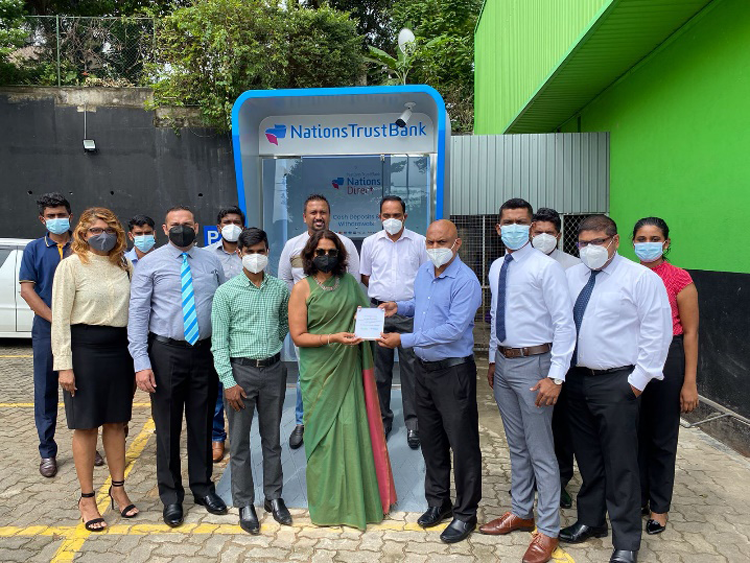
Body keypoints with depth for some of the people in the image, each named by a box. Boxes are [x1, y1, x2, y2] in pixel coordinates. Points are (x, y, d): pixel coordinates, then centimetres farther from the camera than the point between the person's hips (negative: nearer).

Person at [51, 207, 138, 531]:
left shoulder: (124, 266, 9)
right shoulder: (71, 265, -5)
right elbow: (60, 318, -6)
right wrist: (64, 365, -11)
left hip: (120, 348, 4)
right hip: (85, 348, -4)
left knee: (116, 421, 13)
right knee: (86, 425, 5)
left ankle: (118, 488, 27)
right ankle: (87, 498, 19)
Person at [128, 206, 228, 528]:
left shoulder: (211, 262, 6)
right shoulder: (150, 264, -2)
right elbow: (137, 314, -6)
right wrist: (141, 362, -13)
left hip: (206, 351, 3)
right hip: (166, 351, -2)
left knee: (202, 423, 13)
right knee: (168, 426, 8)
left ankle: (203, 487, 31)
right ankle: (171, 496, 26)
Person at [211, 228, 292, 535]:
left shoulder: (280, 288, 3)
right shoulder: (226, 292, -6)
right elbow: (219, 341, -7)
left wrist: (273, 346, 11)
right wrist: (229, 382, -12)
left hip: (273, 370, 3)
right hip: (241, 370, -2)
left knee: (272, 438, 14)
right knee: (240, 442, 7)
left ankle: (274, 497, 29)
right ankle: (245, 503, 21)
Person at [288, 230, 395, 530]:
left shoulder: (349, 282, 9)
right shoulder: (303, 288, -4)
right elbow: (298, 336, -8)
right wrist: (333, 338, -20)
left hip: (348, 369, 4)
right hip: (319, 373, -3)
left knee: (352, 429, 6)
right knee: (324, 432, 3)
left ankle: (355, 497, 22)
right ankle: (327, 502, 20)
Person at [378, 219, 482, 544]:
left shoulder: (465, 281, -18)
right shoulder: (423, 273, 7)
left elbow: (453, 329, -25)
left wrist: (403, 340, -24)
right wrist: (398, 307, 4)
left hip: (454, 371, -8)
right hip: (424, 368, 8)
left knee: (462, 444, 4)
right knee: (430, 440, 18)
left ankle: (465, 513, 22)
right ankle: (438, 502, 36)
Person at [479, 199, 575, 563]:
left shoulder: (546, 267, -13)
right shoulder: (496, 267, 9)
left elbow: (564, 324, -16)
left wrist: (555, 376, -20)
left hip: (532, 363, -7)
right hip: (503, 363, 7)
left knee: (540, 451, 2)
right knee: (516, 445, 19)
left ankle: (548, 530, 19)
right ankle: (521, 513, 36)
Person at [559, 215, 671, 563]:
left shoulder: (641, 278, -7)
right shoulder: (571, 277, 10)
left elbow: (657, 332, -9)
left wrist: (639, 379, -11)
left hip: (616, 384, -5)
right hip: (576, 379, 6)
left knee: (620, 463, 2)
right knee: (587, 458, 17)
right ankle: (591, 521, 35)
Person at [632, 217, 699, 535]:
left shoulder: (679, 279, -8)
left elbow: (690, 333, -7)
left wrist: (689, 383, -9)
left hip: (666, 359, -3)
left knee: (662, 437, 8)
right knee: (635, 432, 12)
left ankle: (658, 508, 26)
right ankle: (636, 499, 31)